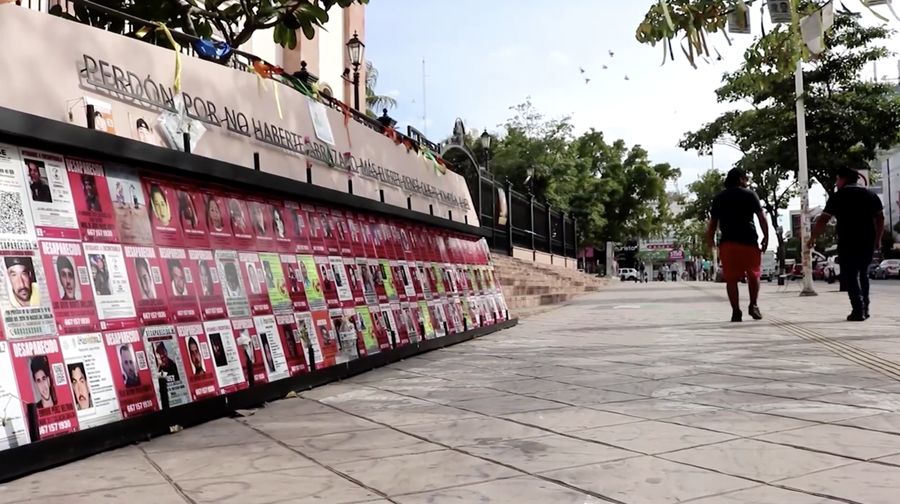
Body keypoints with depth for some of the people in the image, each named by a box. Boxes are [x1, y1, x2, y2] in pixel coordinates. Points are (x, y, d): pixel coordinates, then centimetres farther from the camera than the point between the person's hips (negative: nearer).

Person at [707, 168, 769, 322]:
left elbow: (713, 222, 11)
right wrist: (766, 237, 5)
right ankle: (753, 305, 7)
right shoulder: (750, 195, 3)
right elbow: (762, 218, -2)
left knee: (731, 278, 3)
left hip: (727, 243, 2)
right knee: (753, 275, 15)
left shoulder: (719, 198, 12)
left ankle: (736, 312, -1)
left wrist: (710, 240, 18)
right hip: (748, 240, -2)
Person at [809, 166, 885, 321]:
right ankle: (865, 308, 21)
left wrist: (813, 238, 1)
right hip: (868, 243, 5)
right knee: (863, 274, 20)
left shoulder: (838, 197, -4)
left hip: (848, 243, -5)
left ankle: (858, 311, -10)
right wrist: (877, 239, 19)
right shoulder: (871, 195, 12)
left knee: (850, 276, -1)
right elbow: (880, 218, 11)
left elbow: (823, 220, -8)